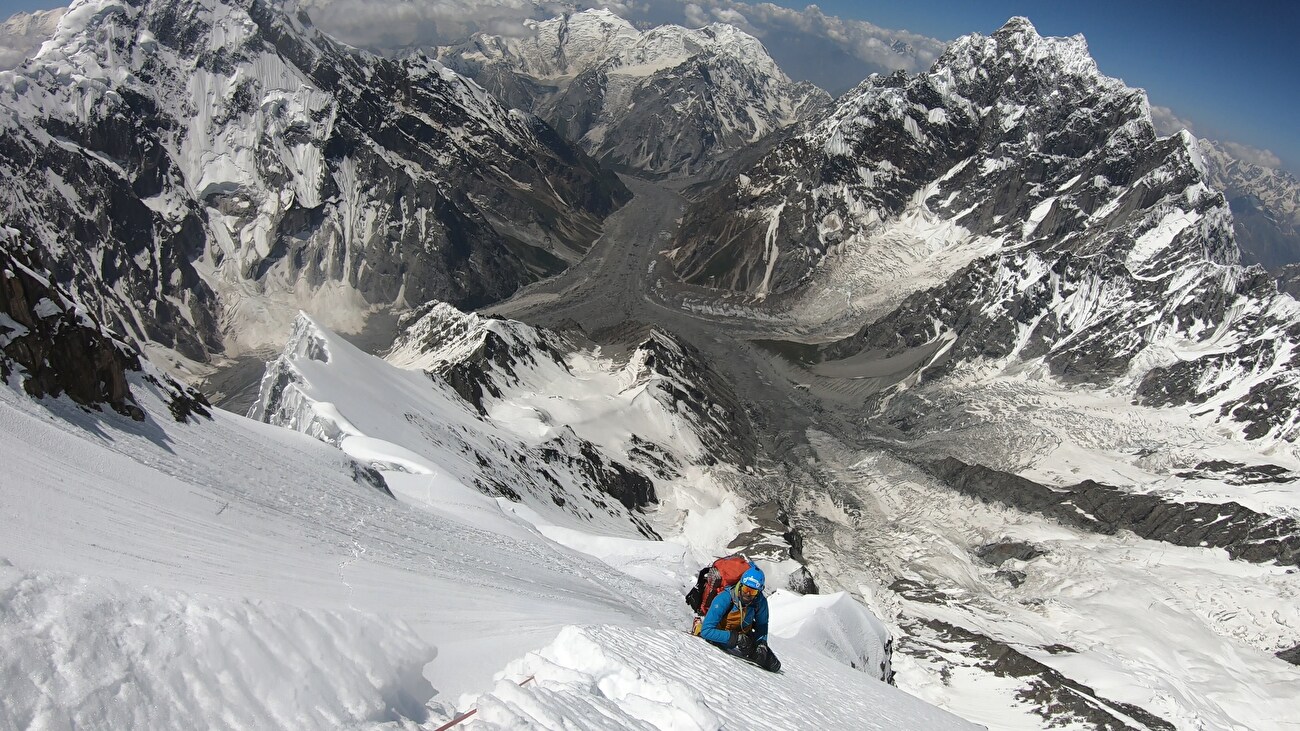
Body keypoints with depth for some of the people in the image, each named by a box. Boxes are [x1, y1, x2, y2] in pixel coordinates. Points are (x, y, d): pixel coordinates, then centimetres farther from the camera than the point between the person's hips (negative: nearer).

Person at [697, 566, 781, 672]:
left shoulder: (760, 601, -19)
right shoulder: (724, 599, -33)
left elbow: (762, 626, 3)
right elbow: (706, 631, -34)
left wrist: (762, 644, -14)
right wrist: (735, 637, -37)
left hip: (744, 635, 4)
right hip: (723, 637, -4)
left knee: (774, 666, 2)